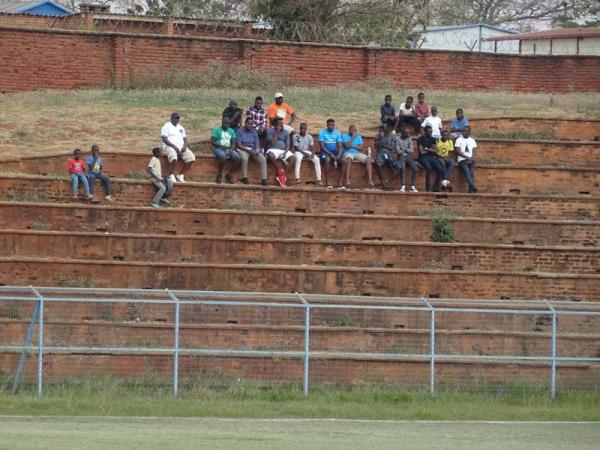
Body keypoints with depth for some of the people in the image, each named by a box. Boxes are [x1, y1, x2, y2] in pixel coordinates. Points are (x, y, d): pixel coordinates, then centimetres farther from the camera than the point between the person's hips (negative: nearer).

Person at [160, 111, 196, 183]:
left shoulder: (180, 127, 22)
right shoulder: (166, 126, 1)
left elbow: (185, 138, 20)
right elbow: (164, 139, -10)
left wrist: (184, 146, -3)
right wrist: (174, 147, -19)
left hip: (181, 148, 6)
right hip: (169, 147, -6)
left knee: (191, 157, -19)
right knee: (173, 156, -40)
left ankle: (180, 175, -7)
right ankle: (171, 176, -23)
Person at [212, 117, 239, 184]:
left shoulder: (231, 131, 16)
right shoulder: (216, 130, 3)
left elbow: (233, 142, 10)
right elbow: (212, 141, -5)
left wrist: (231, 149, -12)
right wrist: (221, 146, -19)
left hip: (228, 149, 4)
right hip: (218, 149, -4)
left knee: (237, 156, -26)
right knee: (223, 156, -38)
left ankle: (229, 175, -12)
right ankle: (219, 175, -20)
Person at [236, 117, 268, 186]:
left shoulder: (254, 132, 14)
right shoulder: (240, 131, 0)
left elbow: (257, 144, 11)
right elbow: (238, 145, -8)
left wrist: (256, 150, -13)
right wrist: (248, 150, -18)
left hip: (253, 150, 4)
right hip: (243, 149, -4)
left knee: (263, 159, -21)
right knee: (244, 158, -39)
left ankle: (263, 179, -24)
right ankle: (244, 178, -28)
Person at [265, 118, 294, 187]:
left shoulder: (286, 132, 10)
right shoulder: (270, 131, 2)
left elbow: (287, 145, 4)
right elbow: (272, 143, -10)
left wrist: (284, 153, -15)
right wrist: (277, 133, -11)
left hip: (283, 150, 3)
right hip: (273, 150, -3)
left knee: (292, 158, -27)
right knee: (270, 155, -39)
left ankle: (284, 175, -29)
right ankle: (280, 172, -32)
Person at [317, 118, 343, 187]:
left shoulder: (337, 133, 8)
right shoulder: (322, 133, -3)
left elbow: (340, 146, 3)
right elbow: (322, 146, -10)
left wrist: (339, 155, -17)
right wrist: (331, 154, -20)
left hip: (335, 151, 4)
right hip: (325, 152, -4)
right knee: (327, 159, -38)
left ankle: (340, 182, -23)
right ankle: (327, 182, -36)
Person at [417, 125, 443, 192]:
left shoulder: (432, 139, 14)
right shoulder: (420, 140, -1)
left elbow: (435, 150, 6)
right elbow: (422, 152, -8)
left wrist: (427, 149, -6)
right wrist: (431, 150, 2)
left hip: (431, 157, 5)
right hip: (423, 157, -5)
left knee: (440, 169, -21)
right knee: (428, 168, -35)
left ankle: (436, 187, -14)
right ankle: (428, 188, -30)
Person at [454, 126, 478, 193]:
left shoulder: (472, 140, 20)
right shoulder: (459, 140, 12)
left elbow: (474, 152, 11)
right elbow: (458, 151, 0)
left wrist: (471, 159, -10)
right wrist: (467, 157, -12)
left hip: (471, 160, 2)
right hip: (462, 160, -2)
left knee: (471, 172, -27)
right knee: (466, 171, -31)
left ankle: (471, 190, -40)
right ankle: (472, 187, -48)